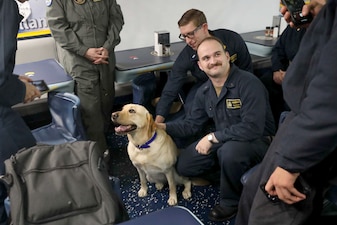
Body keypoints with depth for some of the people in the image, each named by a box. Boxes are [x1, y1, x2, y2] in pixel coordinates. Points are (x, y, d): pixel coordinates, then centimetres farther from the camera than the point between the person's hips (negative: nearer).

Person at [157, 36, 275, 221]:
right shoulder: (203, 92, -1)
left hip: (257, 142, -6)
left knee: (229, 151, -38)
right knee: (184, 166, -1)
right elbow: (191, 123, 7)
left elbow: (252, 128, -32)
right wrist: (162, 126, -7)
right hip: (223, 141, 7)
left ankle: (231, 201, -9)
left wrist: (212, 137, -26)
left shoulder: (248, 83, -25)